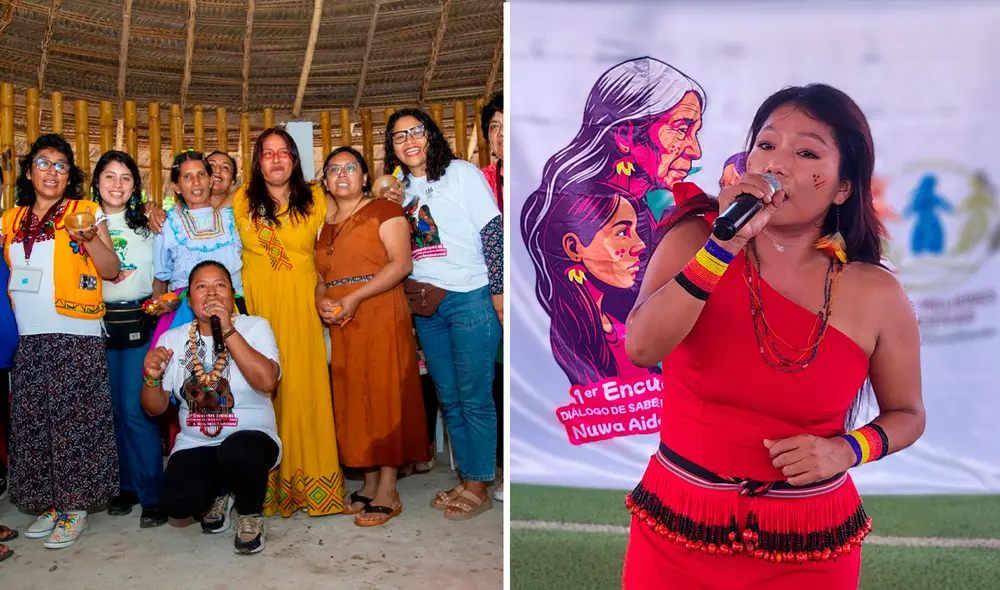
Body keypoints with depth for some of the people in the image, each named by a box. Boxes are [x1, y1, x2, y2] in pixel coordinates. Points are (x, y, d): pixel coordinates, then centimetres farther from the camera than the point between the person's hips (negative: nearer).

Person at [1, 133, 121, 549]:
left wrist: (88, 236, -18)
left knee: (73, 421, -3)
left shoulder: (86, 212, 2)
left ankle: (75, 507, 7)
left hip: (76, 336, -4)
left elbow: (111, 271, -3)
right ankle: (48, 504, 19)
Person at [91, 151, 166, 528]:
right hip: (99, 324, 3)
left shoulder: (148, 224, 5)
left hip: (139, 322, -3)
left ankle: (152, 495, 1)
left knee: (136, 409, -8)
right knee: (114, 408, 9)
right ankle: (127, 486, 23)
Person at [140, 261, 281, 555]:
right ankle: (217, 495, 14)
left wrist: (228, 331, -22)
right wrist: (152, 378, -13)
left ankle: (250, 514, -3)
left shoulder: (255, 327, -2)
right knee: (177, 502, -25)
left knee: (236, 452, -37)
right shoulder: (172, 340, 7)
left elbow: (267, 382, -22)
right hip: (195, 445, 3)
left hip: (250, 436, -3)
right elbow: (155, 408, 9)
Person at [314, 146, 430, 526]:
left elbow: (402, 263, -13)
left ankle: (387, 493, 1)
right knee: (354, 401, 7)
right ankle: (369, 483, 17)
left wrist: (354, 297, -19)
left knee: (384, 396, -5)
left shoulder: (384, 211, -1)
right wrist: (321, 300, -3)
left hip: (381, 320, -6)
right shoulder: (326, 225, 19)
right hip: (342, 325, 6)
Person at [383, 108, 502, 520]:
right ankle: (467, 479, 24)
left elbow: (493, 232, -8)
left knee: (474, 397, -1)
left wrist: (498, 292, -12)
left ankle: (479, 487, 10)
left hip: (470, 299, -6)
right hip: (427, 305, 6)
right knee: (449, 398, 12)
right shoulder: (401, 188, 14)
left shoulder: (461, 173, -3)